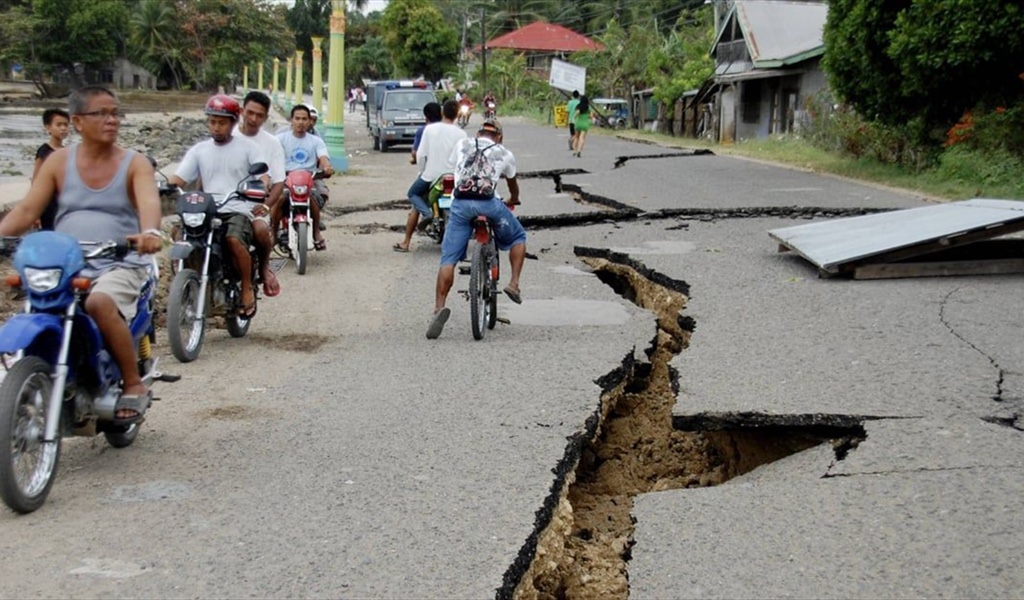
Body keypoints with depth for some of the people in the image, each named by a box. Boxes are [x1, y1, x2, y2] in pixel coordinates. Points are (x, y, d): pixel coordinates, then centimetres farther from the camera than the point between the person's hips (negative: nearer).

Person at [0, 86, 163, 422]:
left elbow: (149, 202, -16)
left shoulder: (135, 164, 4)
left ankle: (134, 385, -18)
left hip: (120, 264, -3)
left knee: (100, 303, -34)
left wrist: (150, 232, -39)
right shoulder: (59, 162, 11)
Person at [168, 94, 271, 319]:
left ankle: (248, 288, -13)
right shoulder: (199, 150, 16)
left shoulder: (247, 146, 7)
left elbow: (264, 178, -4)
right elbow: (178, 178, 7)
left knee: (234, 240, -33)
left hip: (239, 210, -3)